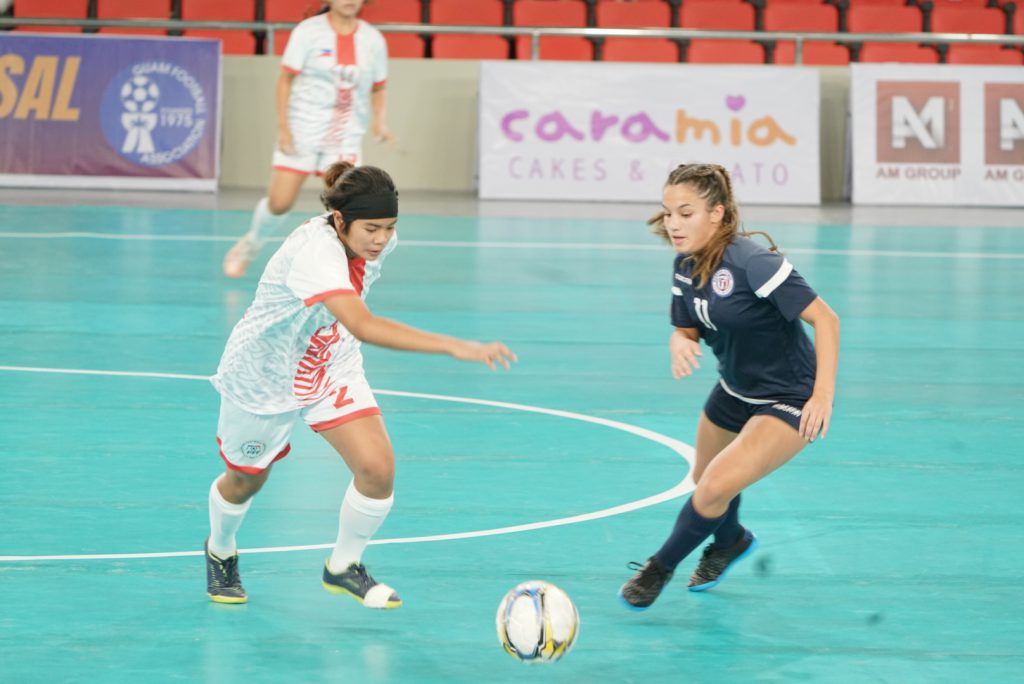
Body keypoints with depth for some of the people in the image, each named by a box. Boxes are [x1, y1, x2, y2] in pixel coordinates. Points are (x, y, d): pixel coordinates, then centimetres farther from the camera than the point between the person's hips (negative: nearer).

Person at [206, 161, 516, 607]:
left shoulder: (376, 241, -16)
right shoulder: (314, 252, -40)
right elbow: (363, 326, -55)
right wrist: (456, 347, -61)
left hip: (332, 369, 5)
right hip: (263, 375, -5)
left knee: (377, 468, -14)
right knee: (246, 479, 17)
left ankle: (343, 567, 12)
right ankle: (220, 552, 51)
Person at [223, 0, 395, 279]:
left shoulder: (373, 40, 3)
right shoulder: (308, 31, -6)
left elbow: (378, 89, 13)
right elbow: (285, 79, -4)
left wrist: (379, 122, -4)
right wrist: (283, 126, -12)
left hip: (346, 138, 2)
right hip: (301, 132, -2)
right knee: (279, 203, -2)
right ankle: (250, 245, 27)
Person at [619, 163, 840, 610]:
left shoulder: (753, 263, -29)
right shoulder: (686, 266, -6)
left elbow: (825, 319, -27)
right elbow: (687, 330, 6)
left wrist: (823, 396, -33)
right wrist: (679, 343, -20)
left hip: (789, 401, -8)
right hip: (735, 391, 8)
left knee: (719, 484, -23)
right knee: (703, 481, 24)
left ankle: (661, 567, 0)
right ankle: (730, 540, 58)